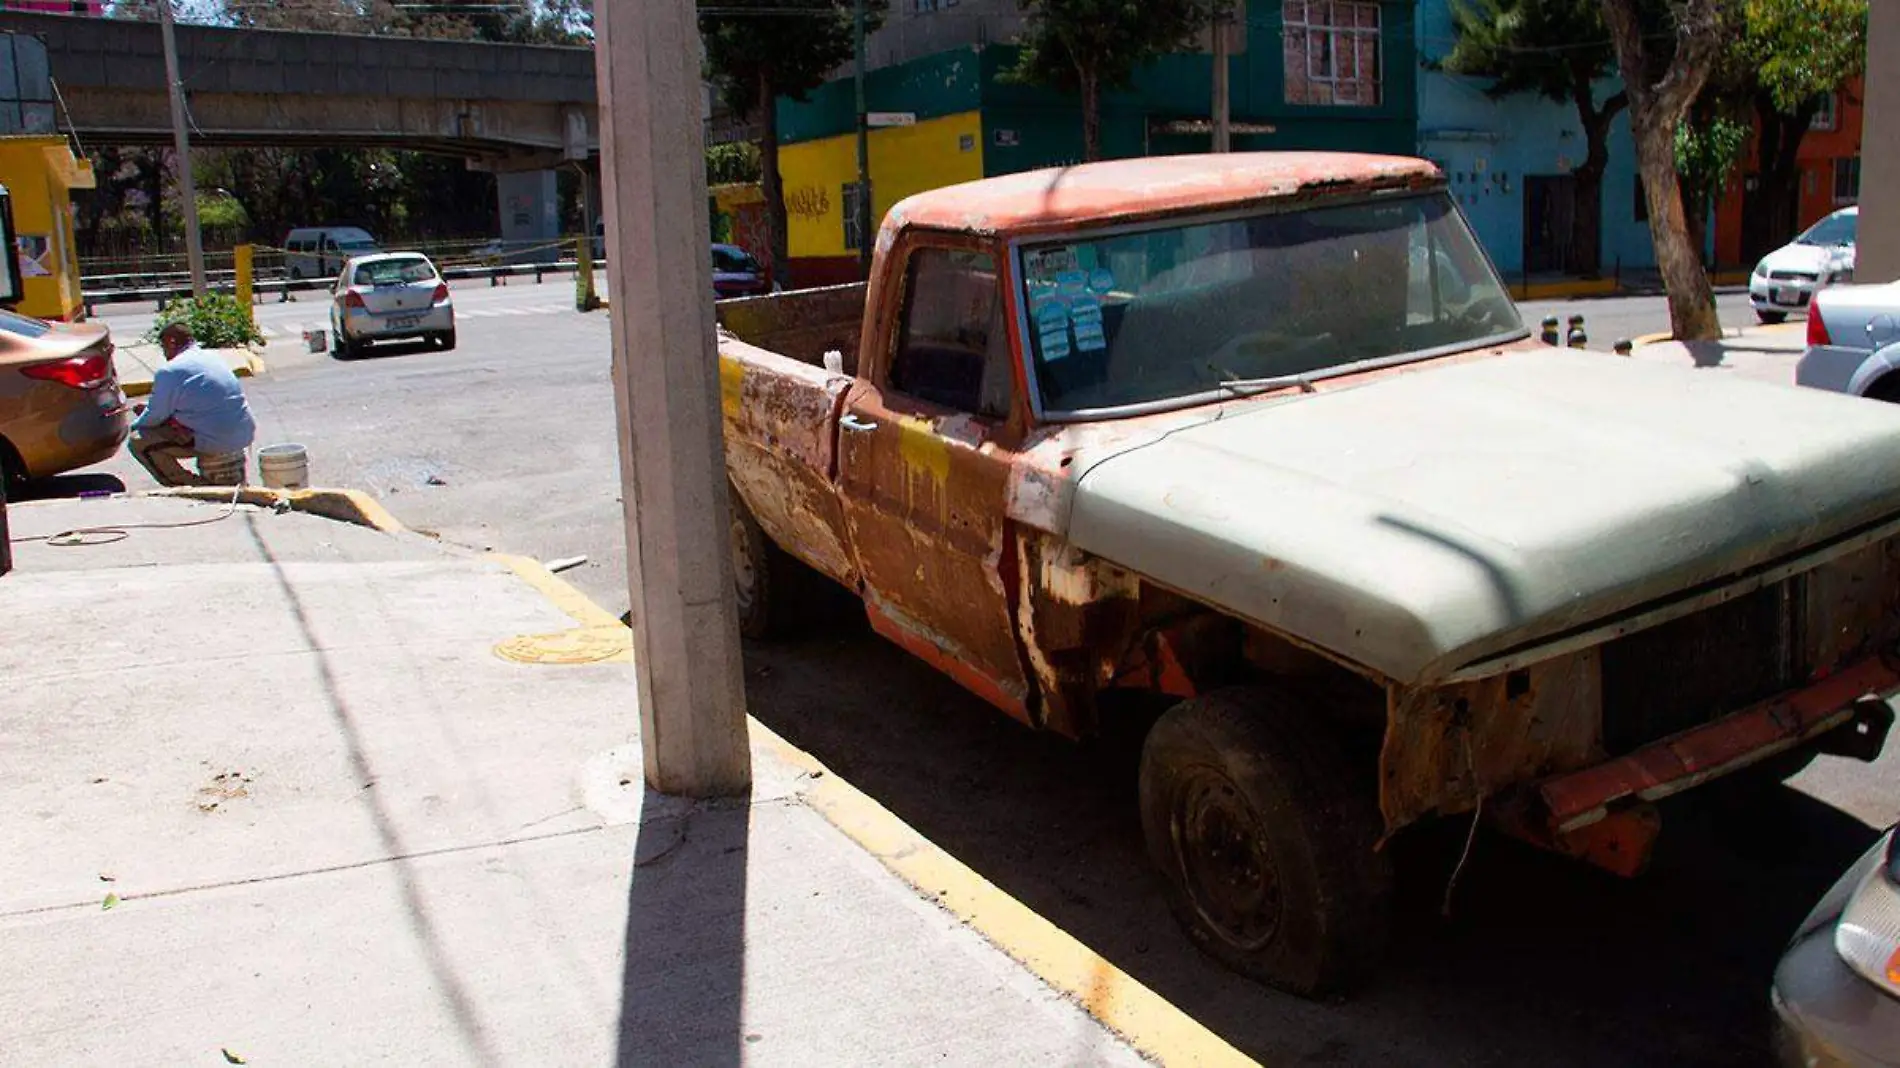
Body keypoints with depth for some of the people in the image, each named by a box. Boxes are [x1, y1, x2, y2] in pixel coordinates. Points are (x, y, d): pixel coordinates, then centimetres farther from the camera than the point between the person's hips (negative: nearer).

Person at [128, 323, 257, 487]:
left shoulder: (169, 372, -10)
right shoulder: (212, 358, 15)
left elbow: (156, 417, -3)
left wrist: (135, 425, 20)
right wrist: (149, 410, 31)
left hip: (216, 442, -8)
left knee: (138, 441, 1)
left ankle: (188, 486, -1)